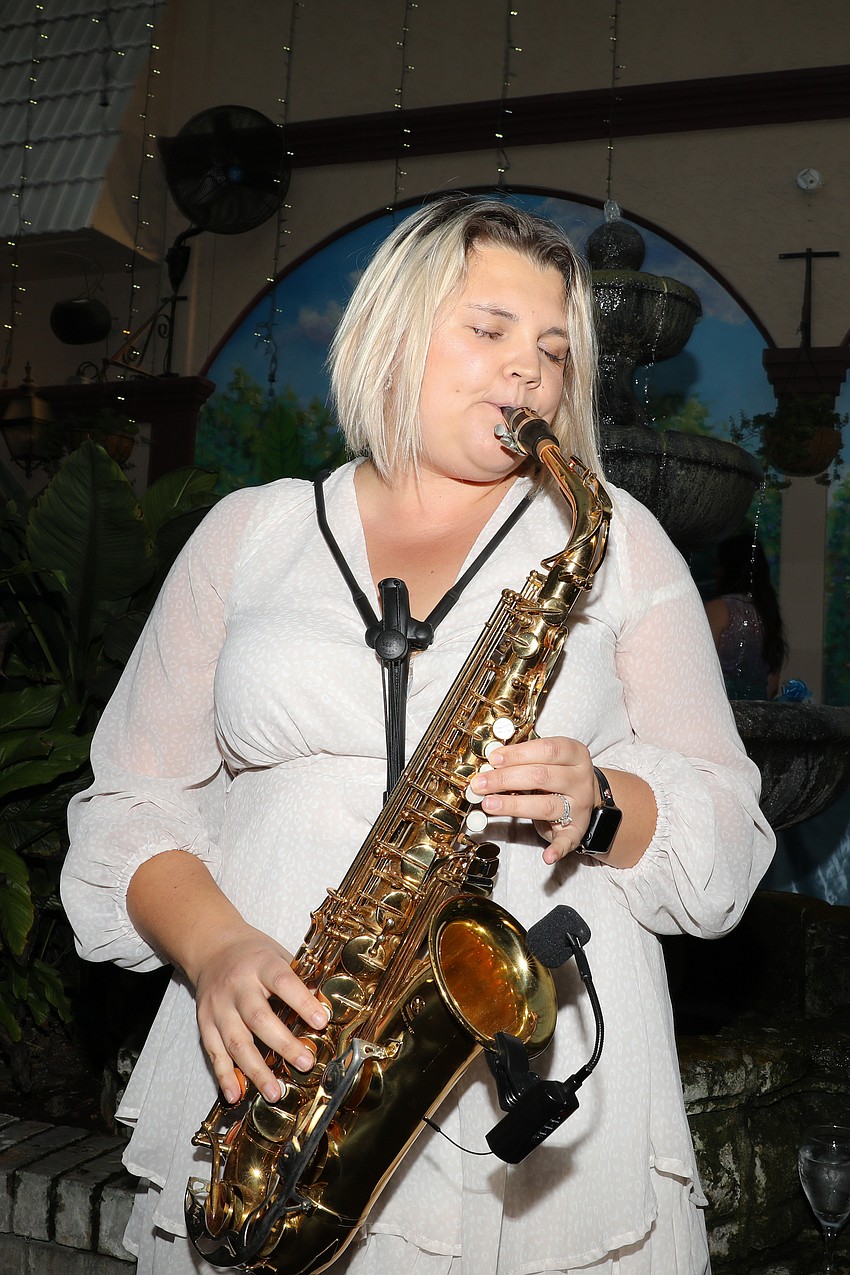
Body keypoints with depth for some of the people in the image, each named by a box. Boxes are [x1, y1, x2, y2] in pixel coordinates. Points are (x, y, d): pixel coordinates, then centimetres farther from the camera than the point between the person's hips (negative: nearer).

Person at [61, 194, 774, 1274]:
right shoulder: (247, 535, 8)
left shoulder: (613, 537, 7)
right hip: (264, 1093, 1)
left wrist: (602, 809, -16)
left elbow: (725, 835, 5)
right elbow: (131, 808, 7)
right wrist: (214, 944, -12)